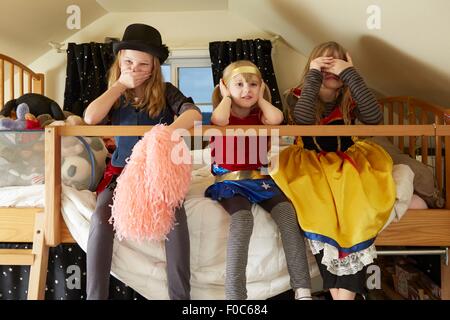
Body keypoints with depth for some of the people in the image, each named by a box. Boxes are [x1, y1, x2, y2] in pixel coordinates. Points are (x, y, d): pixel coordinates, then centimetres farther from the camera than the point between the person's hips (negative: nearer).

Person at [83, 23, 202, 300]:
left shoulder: (165, 92, 2)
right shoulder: (115, 95, 9)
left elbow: (194, 113, -18)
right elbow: (91, 118, -11)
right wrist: (120, 85, -5)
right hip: (122, 170, 2)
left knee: (175, 216, -31)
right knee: (101, 218, -27)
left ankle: (180, 295, -21)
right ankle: (95, 295, -18)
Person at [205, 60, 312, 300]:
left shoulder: (260, 116, 14)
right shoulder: (220, 116, 6)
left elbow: (277, 118, -12)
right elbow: (221, 120, -22)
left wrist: (260, 99, 6)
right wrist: (227, 97, -2)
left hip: (260, 179, 3)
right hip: (229, 182, -3)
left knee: (288, 212, -24)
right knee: (242, 219, -33)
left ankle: (302, 290, -22)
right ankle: (234, 295, -34)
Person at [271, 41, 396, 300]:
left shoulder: (350, 100, 4)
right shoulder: (297, 96, -1)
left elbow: (375, 118, -18)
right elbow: (303, 119, -25)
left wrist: (351, 74, -17)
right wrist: (314, 75, -19)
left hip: (346, 163, 2)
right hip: (311, 164, -1)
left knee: (355, 209, -29)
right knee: (320, 212, -30)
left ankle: (346, 291, -24)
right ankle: (340, 291, -19)